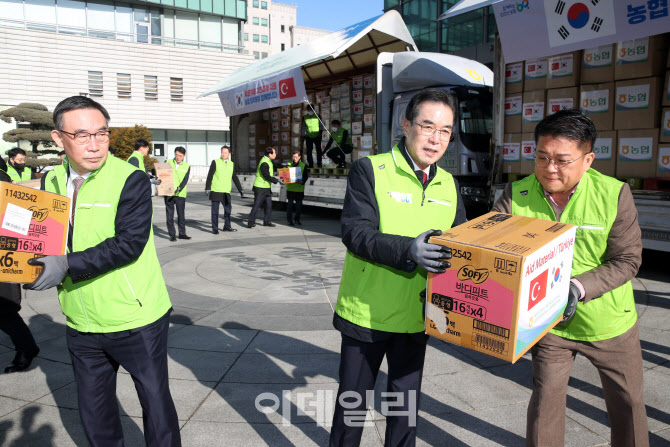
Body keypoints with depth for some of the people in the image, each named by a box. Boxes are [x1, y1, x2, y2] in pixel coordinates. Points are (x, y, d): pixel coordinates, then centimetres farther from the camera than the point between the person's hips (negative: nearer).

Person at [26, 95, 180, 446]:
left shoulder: (131, 180, -14)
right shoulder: (52, 182, 4)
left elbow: (129, 243, -21)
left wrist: (68, 265, -27)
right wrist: (34, 263, -9)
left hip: (136, 320, -5)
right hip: (82, 325, 6)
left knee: (155, 401, 10)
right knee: (94, 413, 20)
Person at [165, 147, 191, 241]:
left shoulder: (187, 166, 4)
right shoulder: (168, 162, 6)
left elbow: (185, 180, -6)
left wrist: (179, 189, -22)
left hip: (180, 194, 0)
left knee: (181, 214, 5)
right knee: (169, 215, 2)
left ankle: (182, 233, 16)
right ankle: (172, 235, 10)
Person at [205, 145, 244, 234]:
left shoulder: (232, 164, 11)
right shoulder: (215, 162, -1)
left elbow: (235, 179, 17)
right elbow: (209, 176, -2)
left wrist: (240, 190, 16)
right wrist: (207, 188, -8)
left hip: (226, 192, 4)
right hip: (215, 191, -4)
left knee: (228, 209, 4)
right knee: (215, 211, 1)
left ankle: (227, 226, 19)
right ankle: (215, 228, 10)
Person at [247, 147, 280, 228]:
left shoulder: (269, 161, 11)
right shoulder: (264, 163, -20)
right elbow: (267, 176, -21)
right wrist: (277, 181, -14)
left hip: (267, 188, 10)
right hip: (260, 188, -10)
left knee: (269, 205, 10)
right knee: (256, 205, -6)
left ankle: (266, 221, 18)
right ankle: (251, 222, -2)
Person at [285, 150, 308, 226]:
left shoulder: (303, 165, 1)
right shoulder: (289, 164, 5)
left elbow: (306, 176, -3)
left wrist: (302, 182, -22)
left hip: (299, 188, 0)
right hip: (290, 188, 0)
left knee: (299, 205, 7)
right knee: (290, 204, -1)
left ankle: (297, 219, 23)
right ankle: (290, 220, 8)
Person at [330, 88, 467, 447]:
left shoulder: (450, 185, 5)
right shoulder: (370, 170, -11)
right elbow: (354, 231, -22)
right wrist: (407, 249, -36)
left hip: (416, 315, 4)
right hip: (366, 313, -4)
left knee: (406, 402, 20)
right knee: (353, 400, 15)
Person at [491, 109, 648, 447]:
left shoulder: (615, 194, -17)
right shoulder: (516, 196, -16)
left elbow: (627, 260, -17)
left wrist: (579, 287, -33)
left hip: (609, 324, 1)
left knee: (627, 402, 18)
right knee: (545, 401, 9)